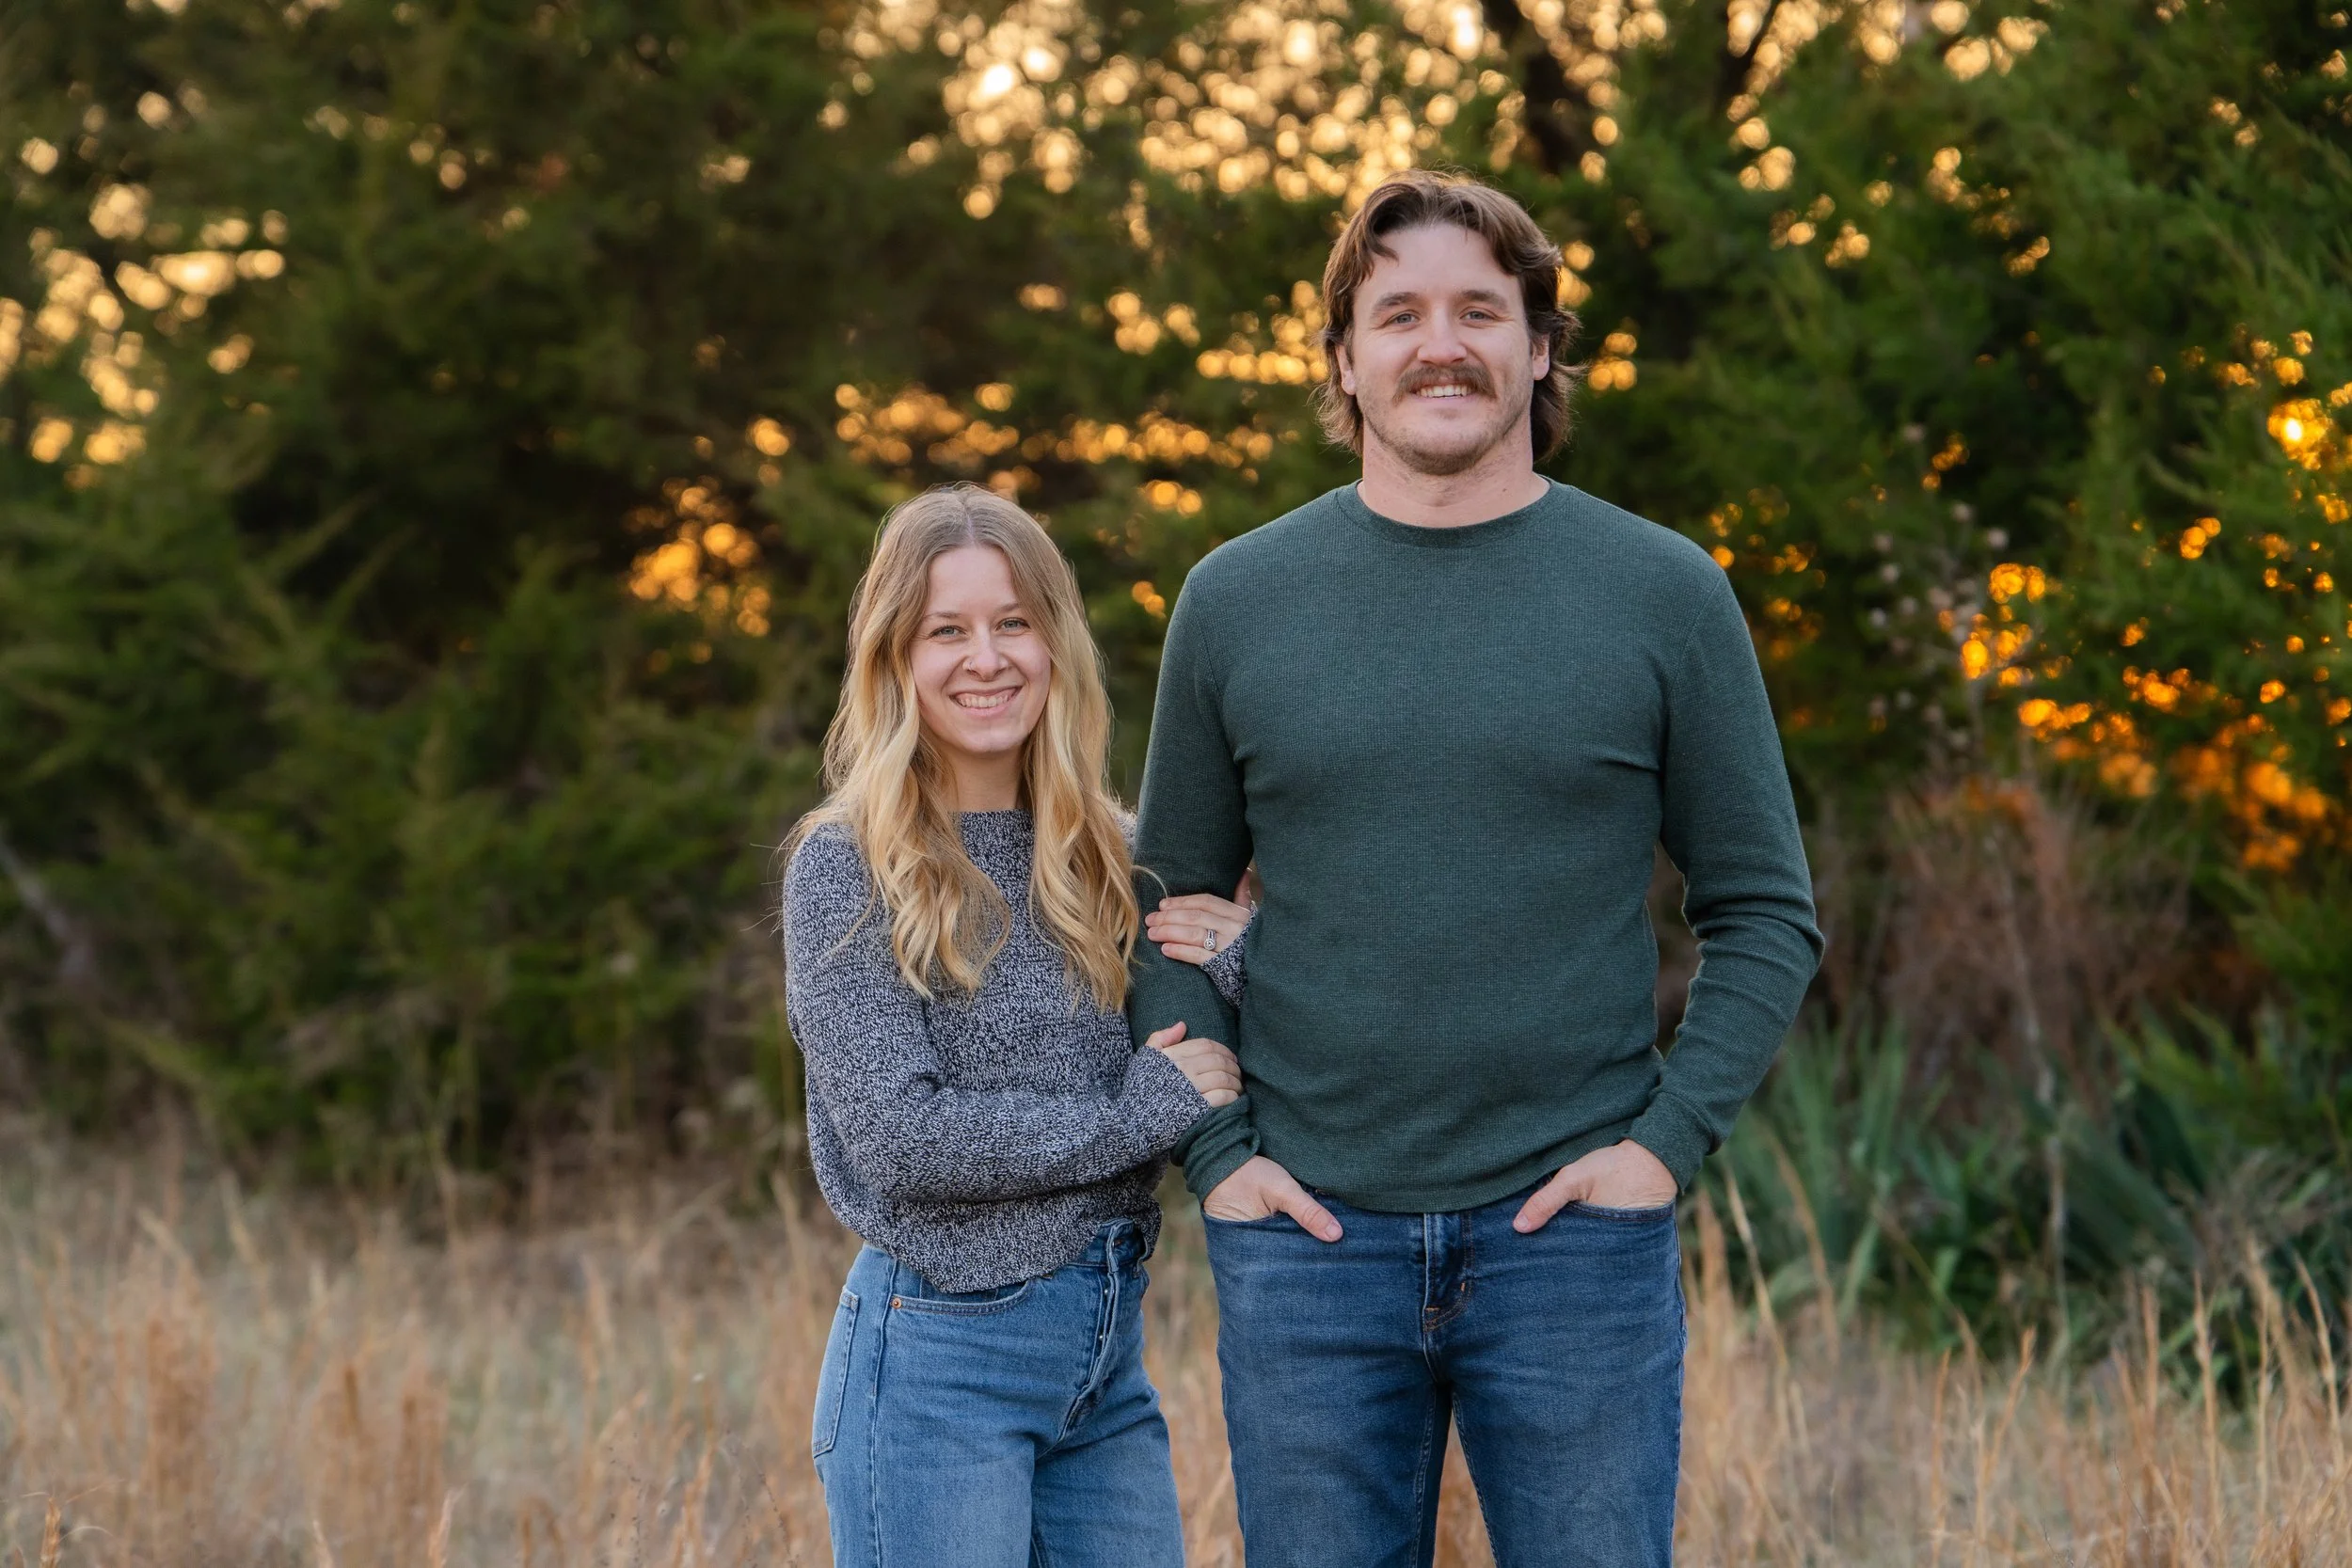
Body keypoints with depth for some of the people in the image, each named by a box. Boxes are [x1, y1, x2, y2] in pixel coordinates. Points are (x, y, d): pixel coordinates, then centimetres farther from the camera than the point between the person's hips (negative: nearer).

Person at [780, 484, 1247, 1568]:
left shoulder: (1097, 857, 10)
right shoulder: (847, 868, -7)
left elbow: (1216, 1072, 12)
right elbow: (901, 1141, -16)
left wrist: (1231, 963, -8)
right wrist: (1143, 1110, -11)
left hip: (1109, 1355, 6)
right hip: (939, 1364, -6)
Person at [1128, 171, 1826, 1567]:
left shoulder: (1666, 594, 2)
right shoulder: (1237, 600, 6)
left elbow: (1765, 913, 5)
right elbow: (1171, 910, 11)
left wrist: (1670, 1137, -7)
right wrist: (1217, 1151, -1)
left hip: (1575, 1233, -1)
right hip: (1312, 1238, 1)